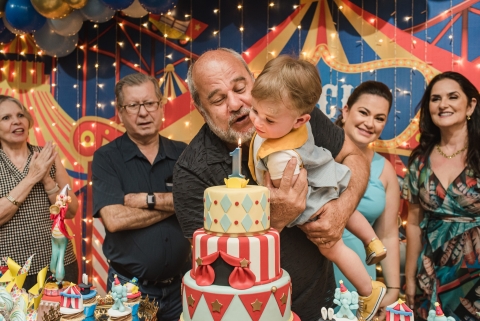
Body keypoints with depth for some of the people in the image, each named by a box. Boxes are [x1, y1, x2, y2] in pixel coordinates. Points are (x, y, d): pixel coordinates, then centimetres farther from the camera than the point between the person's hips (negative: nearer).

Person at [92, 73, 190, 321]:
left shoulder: (184, 154, 0)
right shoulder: (106, 158, -6)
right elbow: (114, 219, -19)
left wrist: (149, 199, -18)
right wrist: (174, 203, -13)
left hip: (180, 285, 3)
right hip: (129, 287, -2)